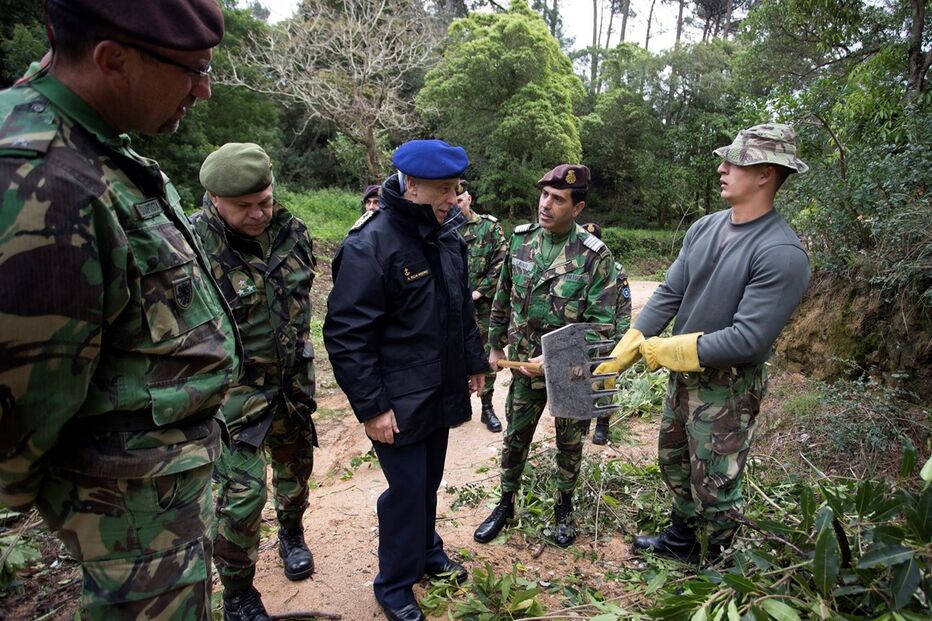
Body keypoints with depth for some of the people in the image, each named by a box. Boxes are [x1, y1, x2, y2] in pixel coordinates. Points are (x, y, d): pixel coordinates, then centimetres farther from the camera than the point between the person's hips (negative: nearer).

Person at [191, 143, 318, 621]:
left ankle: (291, 534, 50)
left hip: (293, 379, 6)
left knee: (295, 465, 21)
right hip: (234, 388, -5)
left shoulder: (291, 229, -3)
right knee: (243, 493, -3)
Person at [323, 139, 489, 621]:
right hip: (398, 402, -7)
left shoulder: (447, 237, 5)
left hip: (442, 393, 7)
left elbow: (463, 308, 17)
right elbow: (346, 336, -19)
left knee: (429, 480, 19)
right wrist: (371, 406, -18)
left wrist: (474, 364, 17)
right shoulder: (369, 246, -20)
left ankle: (426, 551, 43)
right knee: (407, 488, 3)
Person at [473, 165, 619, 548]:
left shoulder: (595, 255, -18)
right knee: (514, 438, 15)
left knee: (569, 444, 17)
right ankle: (506, 505, 37)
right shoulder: (520, 240, -4)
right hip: (525, 365, 3)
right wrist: (495, 347, 12)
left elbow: (602, 323, -18)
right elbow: (503, 298, 8)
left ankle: (564, 508, 41)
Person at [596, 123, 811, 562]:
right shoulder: (704, 228, -1)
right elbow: (668, 294, -2)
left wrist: (668, 350, -17)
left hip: (728, 388, -7)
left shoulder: (782, 254, -23)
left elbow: (747, 339, -26)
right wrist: (619, 357, -7)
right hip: (683, 375, 8)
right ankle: (680, 539, 48)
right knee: (672, 461, 23)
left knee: (713, 488, 8)